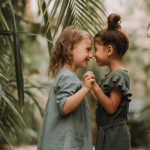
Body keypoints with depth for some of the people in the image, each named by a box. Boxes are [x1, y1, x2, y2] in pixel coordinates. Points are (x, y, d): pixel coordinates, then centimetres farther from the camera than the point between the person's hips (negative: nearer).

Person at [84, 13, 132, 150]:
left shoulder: (119, 75, -16)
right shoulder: (113, 74, 12)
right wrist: (91, 87, 14)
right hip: (107, 133, 9)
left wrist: (95, 87, -26)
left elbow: (111, 107, -20)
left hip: (114, 136, -9)